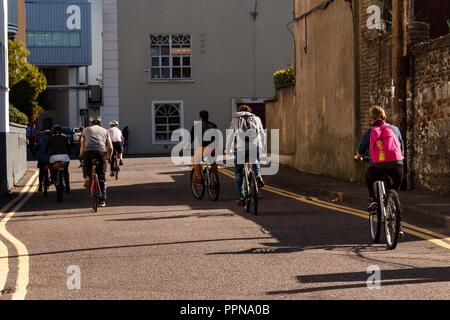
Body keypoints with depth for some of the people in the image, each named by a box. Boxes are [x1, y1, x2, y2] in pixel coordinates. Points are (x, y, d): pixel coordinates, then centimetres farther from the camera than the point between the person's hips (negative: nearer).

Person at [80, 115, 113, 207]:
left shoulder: (86, 130, 24)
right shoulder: (105, 131, 24)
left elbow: (82, 147, 24)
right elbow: (110, 147, 17)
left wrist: (81, 156, 39)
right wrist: (109, 158, 32)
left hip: (88, 151, 0)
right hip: (102, 152, 1)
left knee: (86, 166, 28)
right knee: (102, 177, 8)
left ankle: (87, 177, -4)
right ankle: (102, 201, 8)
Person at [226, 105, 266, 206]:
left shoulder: (235, 120, 15)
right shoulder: (256, 119, 20)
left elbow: (230, 136, 14)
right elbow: (263, 135, 22)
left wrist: (228, 150, 26)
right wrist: (261, 148, 35)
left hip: (241, 149, -2)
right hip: (255, 148, 2)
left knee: (239, 174, 12)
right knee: (255, 161, 35)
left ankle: (242, 197, 8)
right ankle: (258, 176, 7)